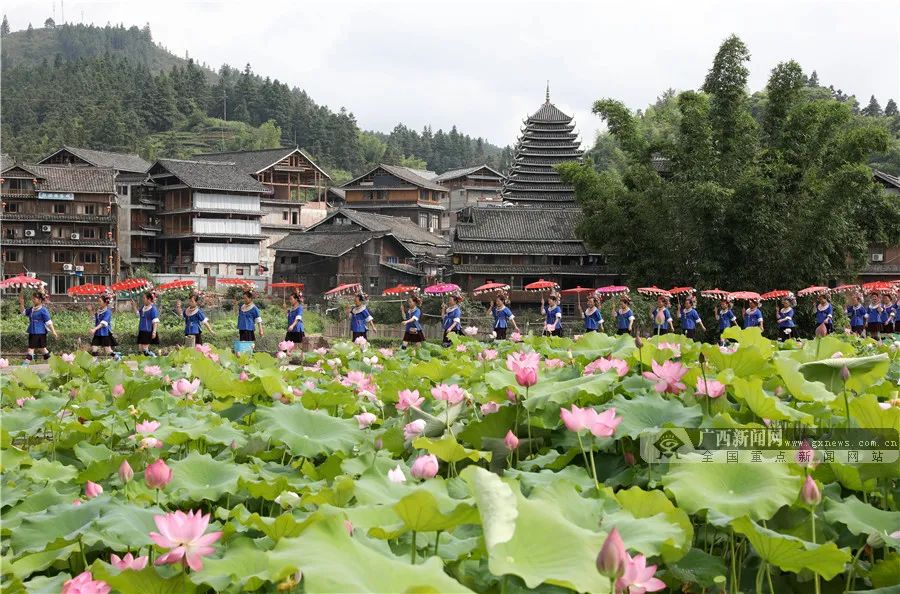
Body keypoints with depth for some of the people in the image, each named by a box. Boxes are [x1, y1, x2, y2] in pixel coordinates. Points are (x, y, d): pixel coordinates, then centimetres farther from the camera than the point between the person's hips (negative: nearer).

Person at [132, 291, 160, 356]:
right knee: (140, 349, 9)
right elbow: (138, 313, 28)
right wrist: (134, 306, 18)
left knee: (145, 349, -10)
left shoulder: (153, 308, -14)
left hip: (149, 331, -8)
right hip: (142, 331, 8)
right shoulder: (143, 307, 9)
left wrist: (154, 332, -23)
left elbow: (155, 321, -17)